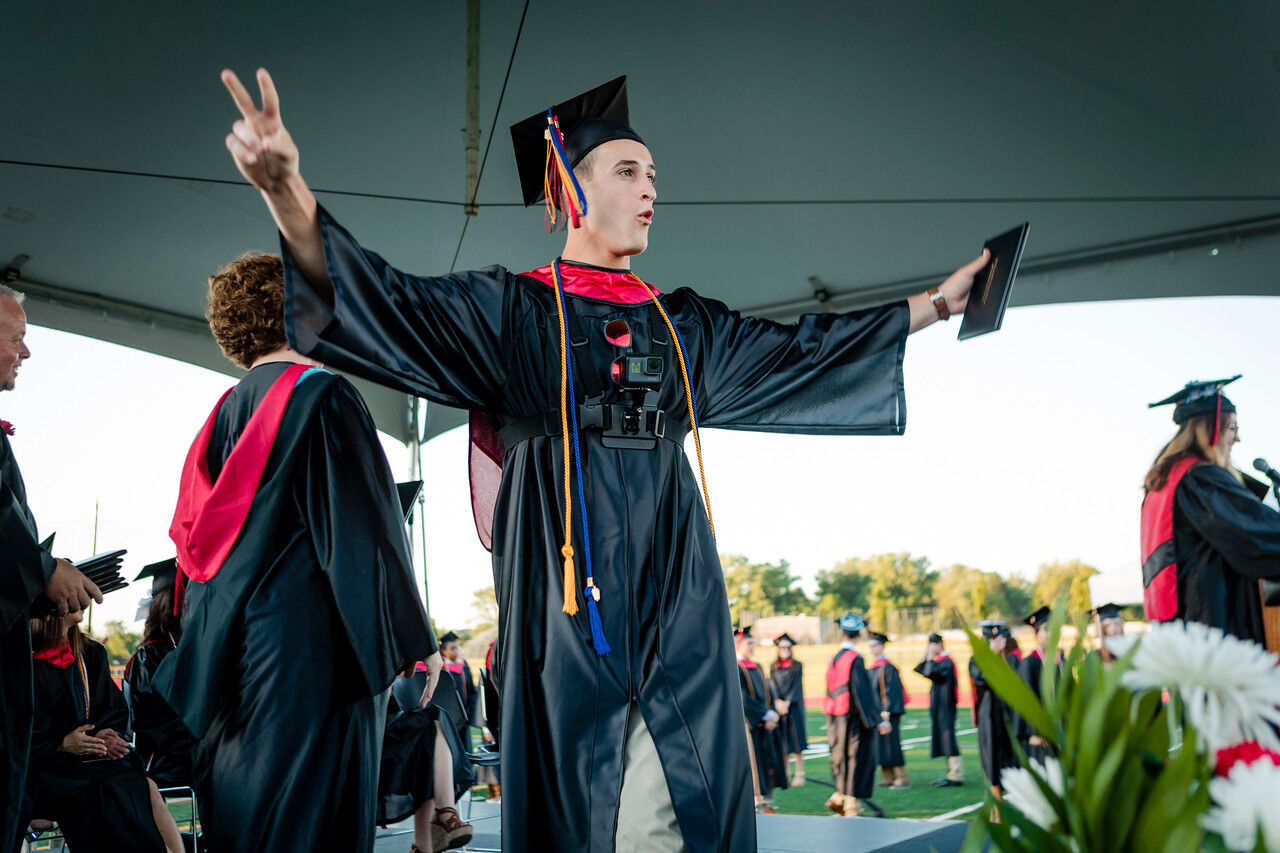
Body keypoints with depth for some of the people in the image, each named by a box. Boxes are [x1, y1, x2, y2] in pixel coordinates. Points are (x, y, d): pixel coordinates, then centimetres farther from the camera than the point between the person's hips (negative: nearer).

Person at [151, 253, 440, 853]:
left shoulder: (223, 415, 13)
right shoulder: (323, 396, -9)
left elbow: (191, 539, 16)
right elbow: (367, 530, -14)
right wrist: (413, 640, -10)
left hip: (227, 658, 8)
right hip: (310, 647, -8)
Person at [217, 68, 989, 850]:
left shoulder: (684, 324, 17)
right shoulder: (512, 309, 3)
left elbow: (808, 347, 24)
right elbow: (387, 296, -10)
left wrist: (940, 301, 25)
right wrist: (286, 187, -27)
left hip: (673, 593, 4)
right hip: (569, 591, -4)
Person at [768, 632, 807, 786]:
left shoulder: (797, 666, 3)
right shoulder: (773, 667, 10)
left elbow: (797, 686, -4)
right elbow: (773, 685, 2)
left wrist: (787, 702, -14)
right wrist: (778, 702, -13)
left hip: (794, 706, -2)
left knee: (796, 738, -5)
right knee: (783, 741, 2)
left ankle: (799, 773, 1)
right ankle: (785, 774, 10)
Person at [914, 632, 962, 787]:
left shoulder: (946, 662, -14)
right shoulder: (939, 661, 15)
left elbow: (930, 672, -27)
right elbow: (920, 670, 15)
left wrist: (930, 657, -15)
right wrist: (925, 656, 5)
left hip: (945, 706, -10)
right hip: (939, 706, 10)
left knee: (948, 738, -9)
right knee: (944, 739, 12)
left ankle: (956, 776, -6)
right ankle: (952, 773, 17)